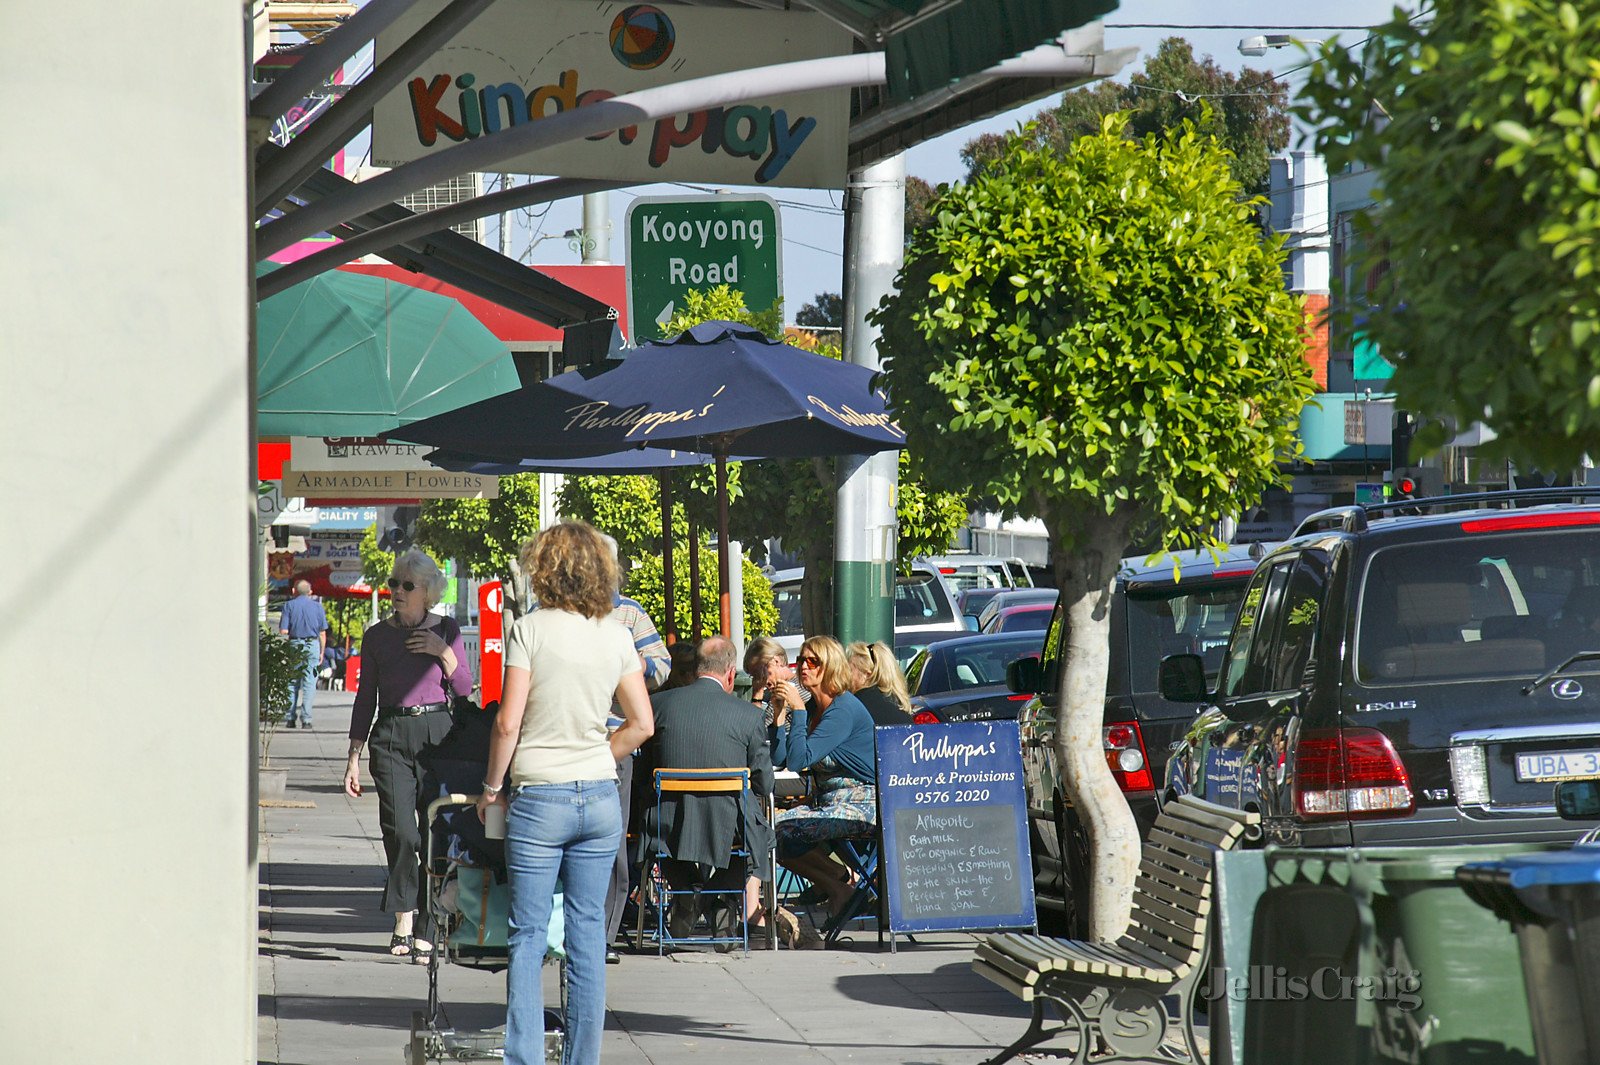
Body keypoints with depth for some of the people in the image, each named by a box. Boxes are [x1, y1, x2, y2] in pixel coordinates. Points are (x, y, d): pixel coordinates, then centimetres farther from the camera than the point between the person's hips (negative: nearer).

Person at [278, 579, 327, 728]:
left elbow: (283, 631, -5)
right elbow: (323, 633, 4)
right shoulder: (317, 606, 6)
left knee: (292, 683, 7)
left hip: (294, 644, 0)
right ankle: (306, 719, -4)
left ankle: (290, 718, 3)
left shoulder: (289, 605, 2)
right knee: (309, 682, 1)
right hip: (312, 645, 0)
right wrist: (322, 653, 10)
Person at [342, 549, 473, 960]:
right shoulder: (377, 636, 9)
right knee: (400, 830, -14)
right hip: (391, 737, 0)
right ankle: (403, 921, -4)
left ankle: (425, 930, 5)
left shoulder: (446, 630, 7)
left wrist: (444, 652, -10)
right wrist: (353, 757, 9)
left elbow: (465, 689, 5)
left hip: (437, 733, 0)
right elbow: (365, 698, 12)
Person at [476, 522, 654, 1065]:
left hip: (539, 797, -4)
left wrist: (492, 787, 1)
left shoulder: (531, 629, -9)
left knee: (528, 936, 0)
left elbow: (508, 722, -11)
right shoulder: (616, 635, 4)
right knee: (588, 933, 9)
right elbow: (642, 724, 7)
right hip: (601, 797, 4)